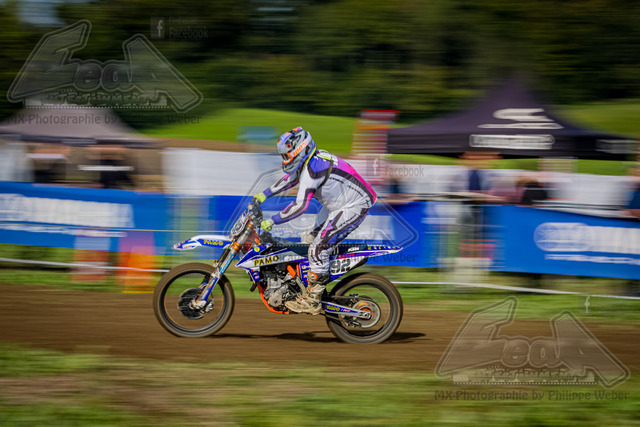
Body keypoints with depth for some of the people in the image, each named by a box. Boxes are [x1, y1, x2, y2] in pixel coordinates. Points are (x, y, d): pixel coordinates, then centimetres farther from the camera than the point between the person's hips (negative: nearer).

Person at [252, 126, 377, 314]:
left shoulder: (313, 168, -27)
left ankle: (312, 301, -9)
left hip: (354, 207, -11)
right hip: (336, 204, 11)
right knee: (310, 240, 18)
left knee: (319, 247, -14)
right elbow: (290, 178, 25)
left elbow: (300, 206, -30)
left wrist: (272, 221, -25)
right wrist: (264, 195, 25)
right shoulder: (308, 160, 4)